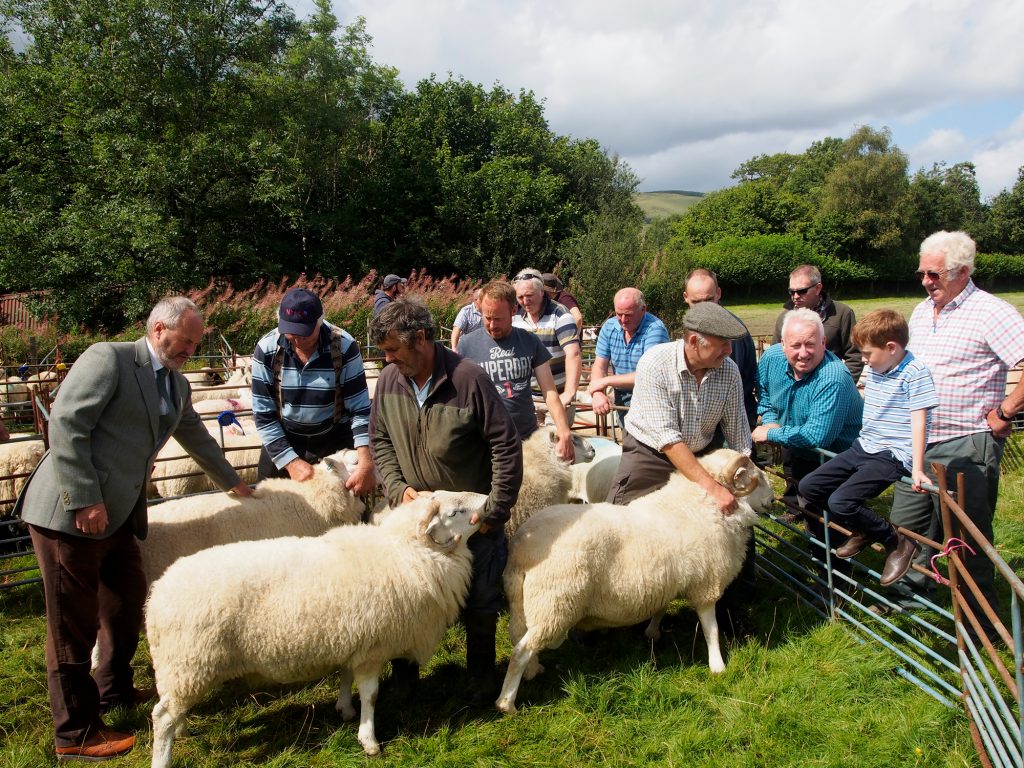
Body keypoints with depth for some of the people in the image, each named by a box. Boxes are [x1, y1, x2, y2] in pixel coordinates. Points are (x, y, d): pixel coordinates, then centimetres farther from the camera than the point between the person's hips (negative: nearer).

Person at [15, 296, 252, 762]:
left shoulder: (176, 385, 14)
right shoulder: (108, 358, -12)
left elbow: (197, 438, 29)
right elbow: (65, 424, -19)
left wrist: (231, 482, 37)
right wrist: (85, 500, -22)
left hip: (118, 516, 9)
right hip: (70, 513, -9)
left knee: (127, 604, 20)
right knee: (74, 623, 2)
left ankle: (114, 690, 42)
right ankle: (75, 733, 16)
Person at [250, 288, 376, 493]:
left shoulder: (344, 346, -20)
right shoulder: (267, 349, -16)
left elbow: (360, 409, -18)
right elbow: (263, 414, -12)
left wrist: (366, 464, -27)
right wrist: (291, 462, -20)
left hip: (335, 440, -1)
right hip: (283, 440, 1)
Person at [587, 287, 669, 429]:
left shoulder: (655, 329, -18)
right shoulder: (609, 327, 2)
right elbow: (599, 366, 2)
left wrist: (606, 381, -19)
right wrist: (598, 394, -20)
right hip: (623, 400, 5)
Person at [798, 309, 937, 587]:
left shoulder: (915, 373, -14)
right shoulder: (874, 368, 10)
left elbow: (918, 421, -18)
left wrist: (917, 468, -21)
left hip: (892, 456, -9)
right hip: (863, 447, 9)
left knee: (840, 502, -24)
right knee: (808, 487, 3)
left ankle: (899, 543, -3)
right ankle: (866, 528, 15)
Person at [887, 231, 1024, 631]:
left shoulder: (990, 312, -15)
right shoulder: (921, 312, 11)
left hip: (966, 446, -8)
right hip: (917, 443, 8)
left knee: (967, 538, 4)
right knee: (906, 523, 17)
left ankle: (979, 624, 20)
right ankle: (911, 590, 38)